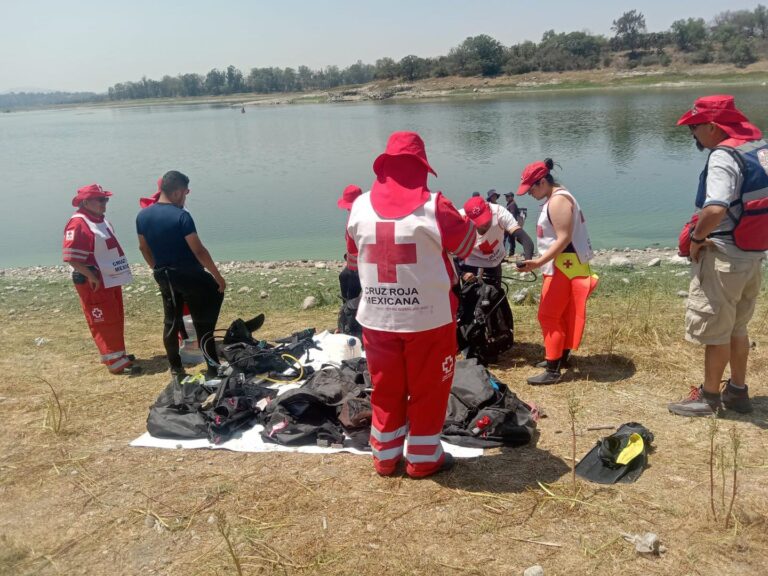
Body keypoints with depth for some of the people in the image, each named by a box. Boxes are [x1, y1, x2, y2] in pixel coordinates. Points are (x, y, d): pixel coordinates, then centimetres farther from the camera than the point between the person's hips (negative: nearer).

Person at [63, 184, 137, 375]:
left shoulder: (101, 220, 12)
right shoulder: (78, 224, -18)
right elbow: (72, 258, -23)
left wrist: (116, 274, 18)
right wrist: (92, 277, -23)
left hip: (111, 279, 10)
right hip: (95, 283, -10)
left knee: (116, 320, 17)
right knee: (103, 322, -4)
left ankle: (118, 354, 29)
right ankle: (116, 362, 0)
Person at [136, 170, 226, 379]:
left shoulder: (142, 216, 2)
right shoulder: (181, 216, -19)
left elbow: (144, 248, 12)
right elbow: (199, 251, -19)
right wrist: (218, 276, -12)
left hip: (163, 276, 6)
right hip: (188, 275, -6)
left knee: (171, 322, 16)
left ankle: (176, 369, 24)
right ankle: (212, 368, 8)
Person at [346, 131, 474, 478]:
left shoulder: (360, 207, -2)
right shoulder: (433, 206, -13)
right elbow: (466, 244, 2)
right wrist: (471, 222, 22)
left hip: (377, 317, 3)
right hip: (429, 316, -3)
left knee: (385, 390, 17)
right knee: (428, 390, 13)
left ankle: (385, 456, 30)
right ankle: (423, 459, 24)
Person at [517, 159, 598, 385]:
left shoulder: (558, 201, -18)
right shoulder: (556, 198, 15)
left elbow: (564, 239, -24)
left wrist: (538, 262, -28)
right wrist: (540, 261, 17)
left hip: (565, 266, -11)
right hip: (563, 265, 11)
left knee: (548, 316, -8)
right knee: (562, 314, 18)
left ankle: (552, 371, -5)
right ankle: (561, 357, 31)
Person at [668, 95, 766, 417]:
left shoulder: (724, 156, -20)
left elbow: (715, 210, -34)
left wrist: (697, 237, -16)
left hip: (724, 256, -9)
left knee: (715, 330, 5)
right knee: (737, 328, 21)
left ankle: (709, 397, 19)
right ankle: (737, 392, 32)